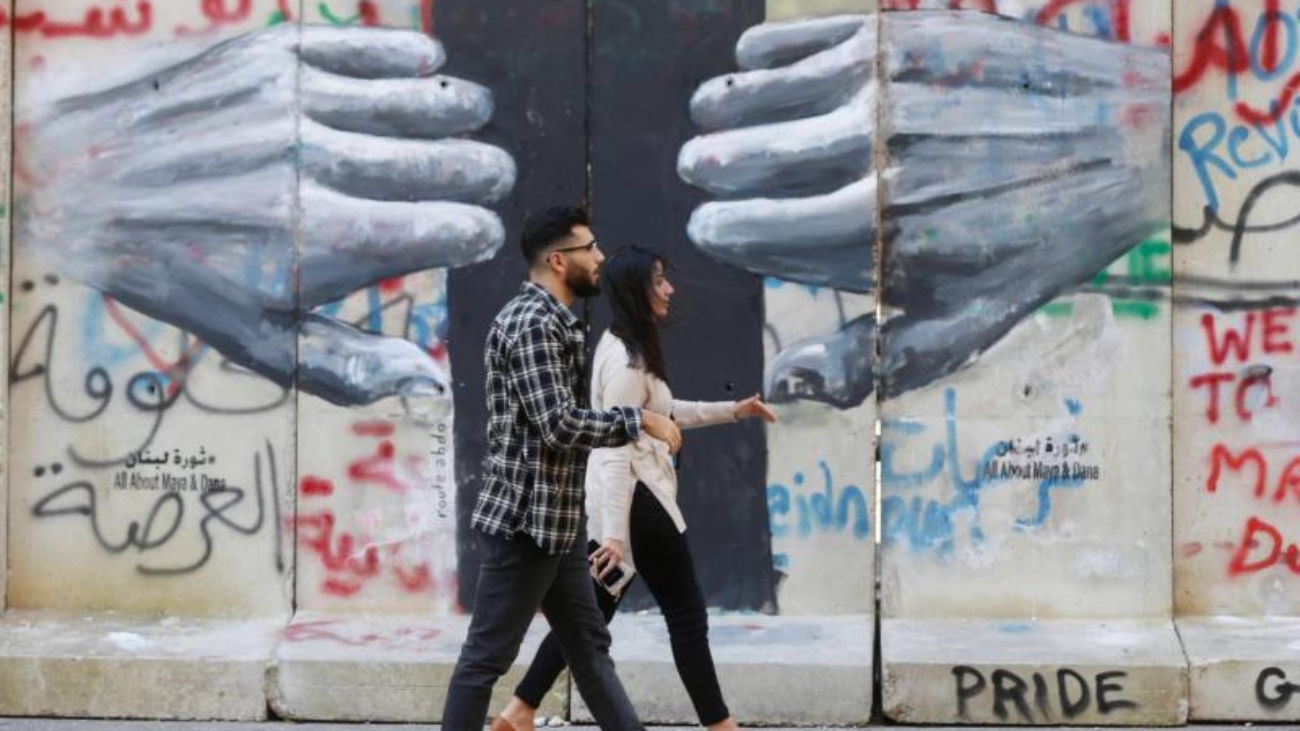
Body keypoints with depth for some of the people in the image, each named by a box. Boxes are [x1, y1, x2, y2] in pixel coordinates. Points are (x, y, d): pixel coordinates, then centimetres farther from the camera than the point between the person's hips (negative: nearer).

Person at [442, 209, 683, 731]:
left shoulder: (553, 321, 15)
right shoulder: (533, 322, -17)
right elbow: (558, 424, -24)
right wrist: (640, 419, -16)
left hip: (555, 521, 11)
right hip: (525, 521, -10)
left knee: (589, 646, 14)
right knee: (487, 656, -1)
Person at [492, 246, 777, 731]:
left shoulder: (624, 348, 13)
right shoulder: (627, 360, -19)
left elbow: (665, 414, 25)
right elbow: (615, 452, -25)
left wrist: (734, 411, 26)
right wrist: (614, 533, -29)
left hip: (619, 496, 10)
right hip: (634, 497, -10)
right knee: (686, 612, 1)